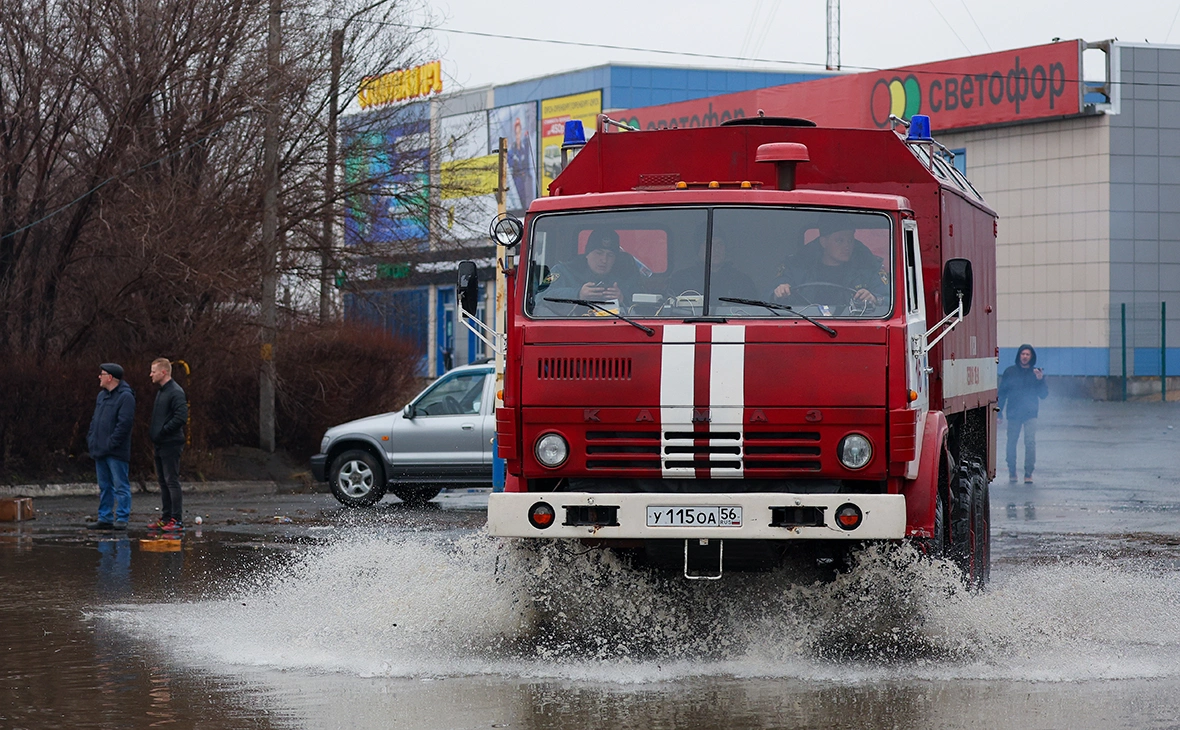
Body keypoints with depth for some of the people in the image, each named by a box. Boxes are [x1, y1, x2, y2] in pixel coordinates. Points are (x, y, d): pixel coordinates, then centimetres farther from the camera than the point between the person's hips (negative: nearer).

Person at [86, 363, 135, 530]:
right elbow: (95, 420, 22)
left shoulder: (125, 397, -12)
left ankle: (121, 519, -4)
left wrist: (111, 444, -21)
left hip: (116, 453, -9)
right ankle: (105, 518, 17)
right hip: (100, 451, 9)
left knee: (120, 486, -5)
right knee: (104, 487, 12)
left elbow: (124, 423, -19)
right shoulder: (102, 396, 16)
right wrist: (91, 440, 9)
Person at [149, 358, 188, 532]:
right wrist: (152, 431, 12)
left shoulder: (175, 392, -13)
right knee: (163, 481, 12)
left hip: (171, 444, -10)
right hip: (160, 445, 10)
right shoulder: (161, 392, 17)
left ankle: (177, 520, -8)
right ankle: (166, 517, 18)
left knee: (172, 481, -9)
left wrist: (162, 431, -18)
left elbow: (181, 417, -22)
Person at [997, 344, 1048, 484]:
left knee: (1030, 442, -12)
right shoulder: (1010, 372, 5)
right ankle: (1012, 472, 15)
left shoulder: (1037, 372, 5)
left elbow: (1044, 394, 4)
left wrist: (1040, 380, -13)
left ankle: (1029, 473, -7)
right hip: (1013, 413, 1)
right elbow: (1002, 393, 7)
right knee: (1011, 443, 3)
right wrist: (999, 412, 1)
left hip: (1030, 414, -1)